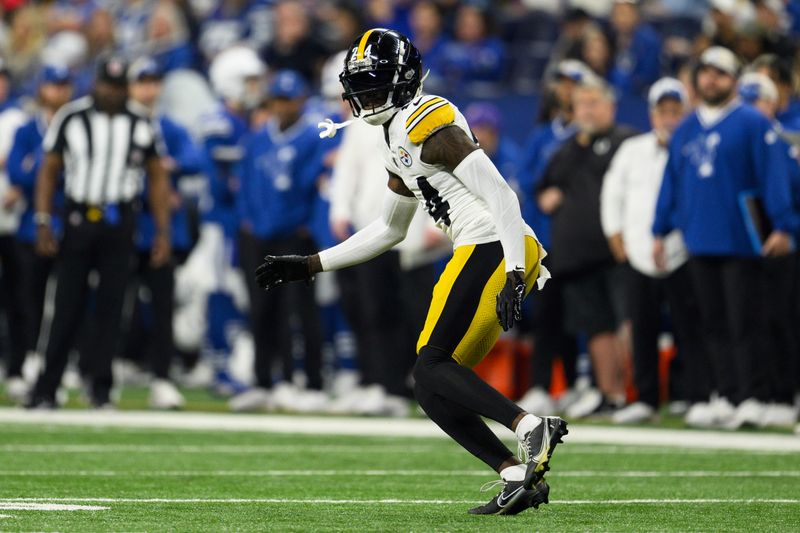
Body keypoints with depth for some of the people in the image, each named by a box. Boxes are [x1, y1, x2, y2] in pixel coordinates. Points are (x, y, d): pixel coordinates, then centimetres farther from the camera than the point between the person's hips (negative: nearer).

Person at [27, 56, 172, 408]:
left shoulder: (140, 125, 2)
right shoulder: (70, 118, -2)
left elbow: (157, 179, 8)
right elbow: (49, 171, 3)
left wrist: (163, 232, 3)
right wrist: (43, 222, -4)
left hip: (118, 224, 1)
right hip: (78, 220, -1)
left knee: (110, 308, 1)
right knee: (68, 306, -2)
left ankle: (100, 386, 8)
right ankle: (46, 389, 1)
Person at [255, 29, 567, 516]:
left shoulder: (428, 122, -9)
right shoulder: (399, 141, 22)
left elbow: (500, 194, -16)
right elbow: (390, 230, 35)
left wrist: (513, 274, -24)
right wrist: (311, 265, 33)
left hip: (493, 249, -10)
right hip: (488, 254, 10)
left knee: (432, 368, -14)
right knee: (436, 390, 5)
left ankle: (531, 427, -25)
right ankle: (519, 477, -4)